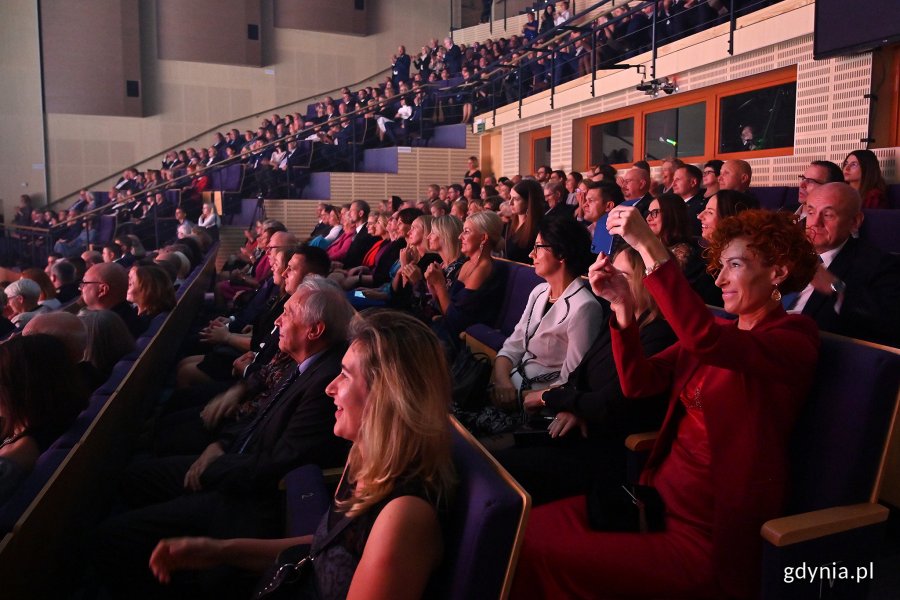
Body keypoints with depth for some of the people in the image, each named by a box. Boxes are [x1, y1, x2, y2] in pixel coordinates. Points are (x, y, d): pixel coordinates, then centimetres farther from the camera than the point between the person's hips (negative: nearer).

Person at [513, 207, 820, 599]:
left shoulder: (795, 337, -11)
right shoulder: (719, 334, 12)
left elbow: (703, 338, -32)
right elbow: (638, 382, 0)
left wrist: (650, 248, -32)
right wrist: (623, 305, -13)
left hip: (708, 531, -7)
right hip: (662, 494, 7)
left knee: (545, 556, -11)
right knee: (533, 527, -4)